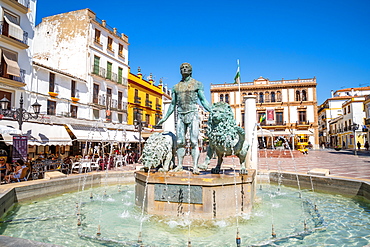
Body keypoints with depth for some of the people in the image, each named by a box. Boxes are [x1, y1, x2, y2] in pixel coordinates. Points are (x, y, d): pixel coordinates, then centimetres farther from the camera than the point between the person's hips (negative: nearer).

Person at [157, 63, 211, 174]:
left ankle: (195, 166, -9)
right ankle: (180, 165, 10)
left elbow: (203, 100, 5)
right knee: (180, 142, 2)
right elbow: (172, 104, 21)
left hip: (192, 114, -4)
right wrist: (165, 118, 21)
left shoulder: (197, 84, 8)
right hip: (181, 116, 4)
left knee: (194, 141, -10)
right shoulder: (176, 87, 17)